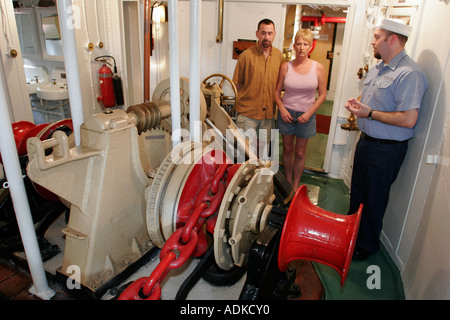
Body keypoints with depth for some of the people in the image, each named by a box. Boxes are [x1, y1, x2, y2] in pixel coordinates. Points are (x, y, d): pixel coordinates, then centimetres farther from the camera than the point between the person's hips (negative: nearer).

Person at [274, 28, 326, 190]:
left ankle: (295, 186, 24)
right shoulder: (285, 66, -2)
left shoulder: (318, 68, -3)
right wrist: (282, 109, -10)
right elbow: (277, 91, 5)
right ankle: (288, 182, 29)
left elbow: (322, 94, 1)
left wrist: (309, 113, -10)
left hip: (306, 115, -1)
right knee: (287, 150, 11)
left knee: (300, 153, 7)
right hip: (286, 113, 1)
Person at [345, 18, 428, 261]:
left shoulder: (409, 74, -21)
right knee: (357, 191, 22)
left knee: (374, 200, 7)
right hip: (366, 141, 9)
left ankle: (367, 245, 28)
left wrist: (370, 113, -20)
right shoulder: (377, 68, 10)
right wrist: (357, 104, 0)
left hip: (387, 149, -9)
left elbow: (408, 120, -28)